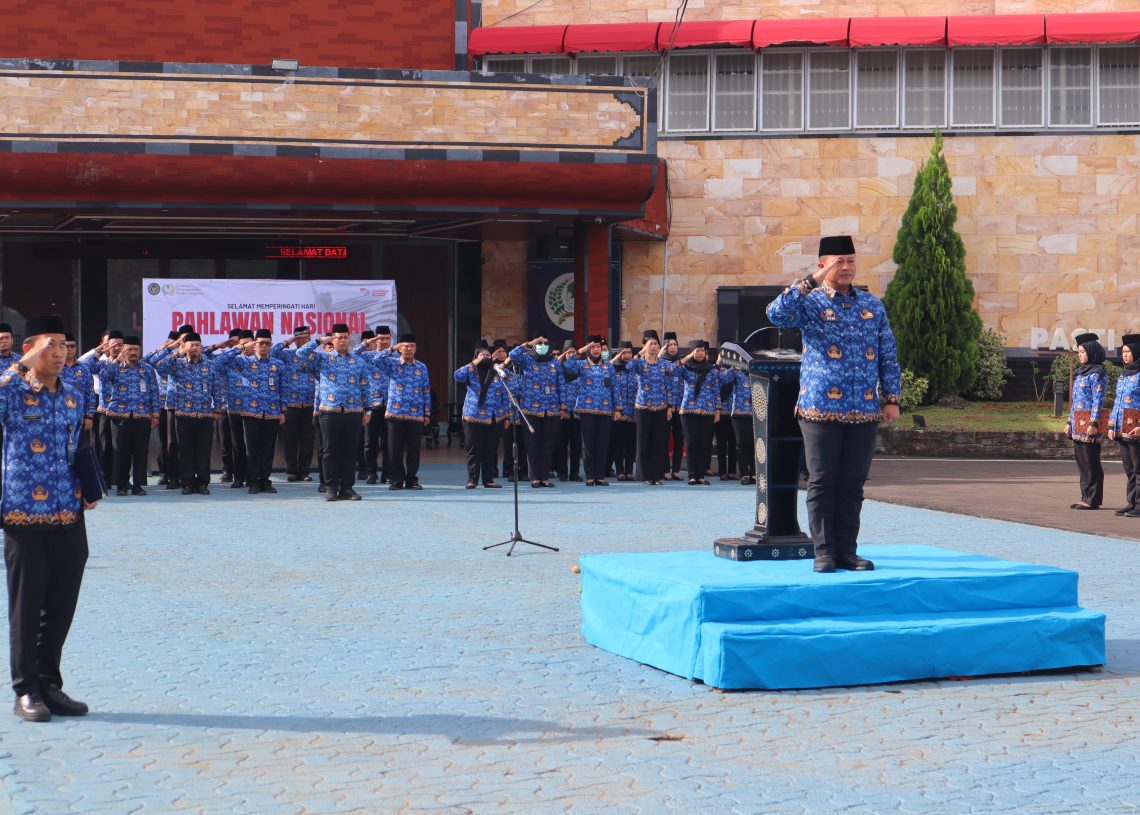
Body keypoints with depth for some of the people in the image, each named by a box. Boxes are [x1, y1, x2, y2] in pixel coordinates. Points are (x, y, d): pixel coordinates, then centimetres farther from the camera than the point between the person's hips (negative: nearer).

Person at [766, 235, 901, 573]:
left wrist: (892, 398, 7)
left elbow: (888, 356, 14)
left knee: (852, 484, 6)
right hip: (822, 409, -3)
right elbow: (777, 314, -21)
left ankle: (848, 551, 12)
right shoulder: (810, 303, 1)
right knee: (822, 483, -1)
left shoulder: (873, 305, 13)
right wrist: (811, 282, -21)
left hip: (865, 411, 4)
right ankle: (824, 553, 4)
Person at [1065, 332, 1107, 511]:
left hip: (1089, 420, -9)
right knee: (1081, 461, 9)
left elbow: (1098, 400, -14)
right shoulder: (1081, 372, 18)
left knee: (1090, 462, -6)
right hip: (1078, 422, 9)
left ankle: (1093, 499, -4)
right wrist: (1069, 422, 18)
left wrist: (1093, 423, -19)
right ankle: (1086, 497, 14)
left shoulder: (1097, 373, -9)